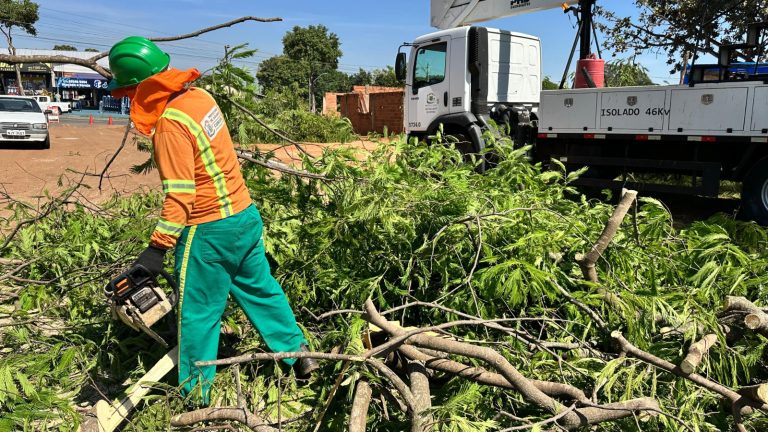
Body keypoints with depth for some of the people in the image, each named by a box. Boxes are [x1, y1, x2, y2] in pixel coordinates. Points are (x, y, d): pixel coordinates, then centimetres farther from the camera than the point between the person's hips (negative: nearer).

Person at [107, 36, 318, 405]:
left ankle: (196, 399, 24)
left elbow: (180, 196, -23)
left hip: (208, 231, -8)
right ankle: (299, 356, 35)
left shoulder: (171, 123, -20)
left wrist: (157, 249, -21)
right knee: (260, 290, 22)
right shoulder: (199, 96, 3)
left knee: (198, 316, 8)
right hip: (245, 215, 8)